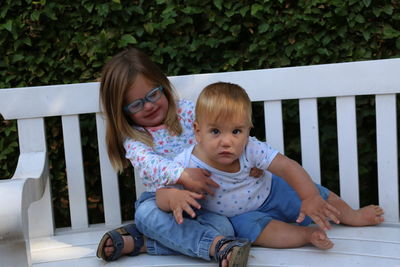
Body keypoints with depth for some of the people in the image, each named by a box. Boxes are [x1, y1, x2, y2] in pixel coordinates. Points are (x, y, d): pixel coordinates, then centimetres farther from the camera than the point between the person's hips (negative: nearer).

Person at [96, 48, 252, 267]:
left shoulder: (187, 111, 4)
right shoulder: (133, 136, 0)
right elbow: (147, 162, -21)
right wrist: (182, 175, -40)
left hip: (202, 199, 1)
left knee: (223, 226, -29)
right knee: (146, 212, -34)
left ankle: (138, 241, -26)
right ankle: (218, 245, -46)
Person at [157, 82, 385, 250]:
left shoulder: (250, 148, -26)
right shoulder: (188, 164, -29)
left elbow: (287, 167, -28)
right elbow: (162, 193, -28)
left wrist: (310, 198, -39)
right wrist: (174, 197, -54)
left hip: (271, 192, 3)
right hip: (242, 214, -2)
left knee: (317, 193, 1)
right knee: (246, 225, -35)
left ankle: (353, 216, 29)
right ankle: (307, 234, -28)